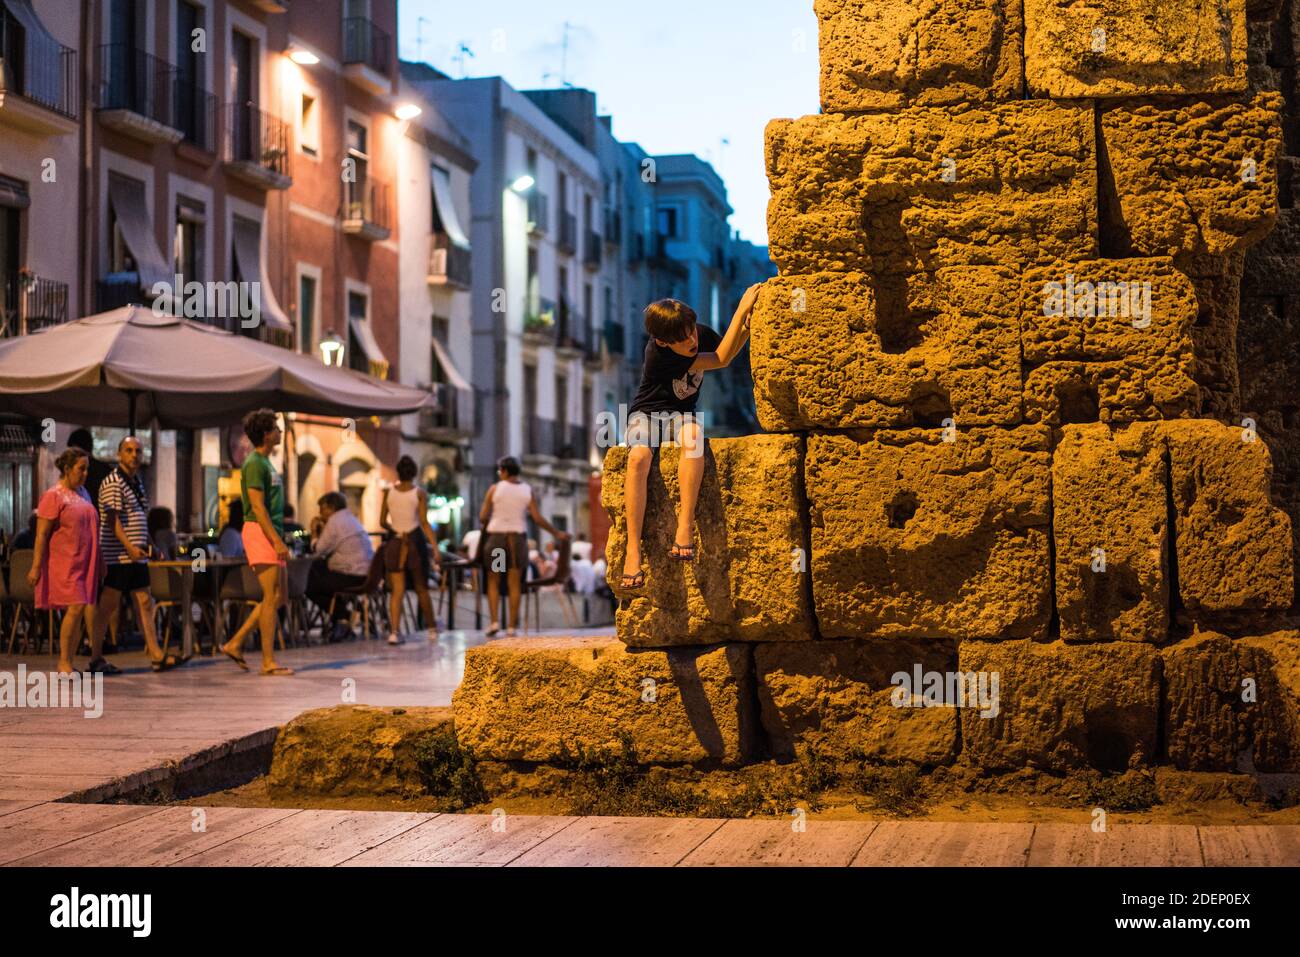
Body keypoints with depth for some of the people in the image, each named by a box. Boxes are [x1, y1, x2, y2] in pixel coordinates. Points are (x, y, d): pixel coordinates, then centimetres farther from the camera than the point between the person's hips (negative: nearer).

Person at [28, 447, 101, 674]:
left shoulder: (82, 492, 15)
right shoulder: (53, 496, -8)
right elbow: (41, 535, -12)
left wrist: (99, 562, 22)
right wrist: (36, 567, -16)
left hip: (85, 562, 7)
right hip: (65, 562, -7)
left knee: (90, 608, 3)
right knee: (76, 607, -14)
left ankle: (97, 658, 7)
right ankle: (64, 663, -5)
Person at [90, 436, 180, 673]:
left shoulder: (137, 482, 17)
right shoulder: (112, 483, -11)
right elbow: (112, 519, -19)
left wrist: (147, 545, 19)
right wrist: (129, 546, -26)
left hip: (136, 555, 9)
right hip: (117, 555, -9)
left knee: (144, 603, 6)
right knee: (108, 607, -3)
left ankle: (156, 656, 7)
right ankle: (96, 659, 3)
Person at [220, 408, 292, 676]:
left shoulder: (266, 462, 19)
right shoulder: (254, 464, -11)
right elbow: (257, 507, -19)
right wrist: (277, 540, -24)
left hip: (272, 534, 10)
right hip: (260, 533, -10)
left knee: (278, 596, 10)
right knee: (271, 596, -9)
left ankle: (235, 644, 14)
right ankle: (268, 662, -7)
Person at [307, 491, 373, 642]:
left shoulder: (334, 522, -8)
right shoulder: (352, 519, 21)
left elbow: (319, 551, -7)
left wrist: (314, 534, 9)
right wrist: (323, 531, 21)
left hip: (351, 577, -9)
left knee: (309, 585, 1)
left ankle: (341, 617, 4)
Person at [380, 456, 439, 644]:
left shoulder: (388, 492, 3)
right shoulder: (420, 493, -5)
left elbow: (383, 522, 5)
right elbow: (424, 523, -12)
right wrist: (434, 545, -13)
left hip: (395, 543, 2)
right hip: (415, 541, -2)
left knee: (397, 591, 1)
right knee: (421, 588, 12)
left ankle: (394, 631, -11)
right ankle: (432, 628, 22)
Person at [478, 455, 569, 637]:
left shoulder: (495, 488, -3)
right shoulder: (528, 490, 2)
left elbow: (482, 516, -3)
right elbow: (537, 518, -2)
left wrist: (486, 523, 19)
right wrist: (557, 533, 7)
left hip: (496, 536, -1)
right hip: (518, 538, 1)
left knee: (493, 582, 9)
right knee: (514, 584, 4)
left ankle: (494, 621, -3)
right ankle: (513, 626, 2)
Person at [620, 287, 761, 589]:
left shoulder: (701, 334, -10)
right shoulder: (658, 353, -27)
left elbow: (728, 351, 13)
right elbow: (721, 360, -25)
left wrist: (746, 327, -10)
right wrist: (742, 308, -25)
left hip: (680, 414, 3)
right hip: (646, 413, -3)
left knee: (692, 436, -36)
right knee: (639, 457, -37)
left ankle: (685, 527, -41)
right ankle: (633, 550, -38)